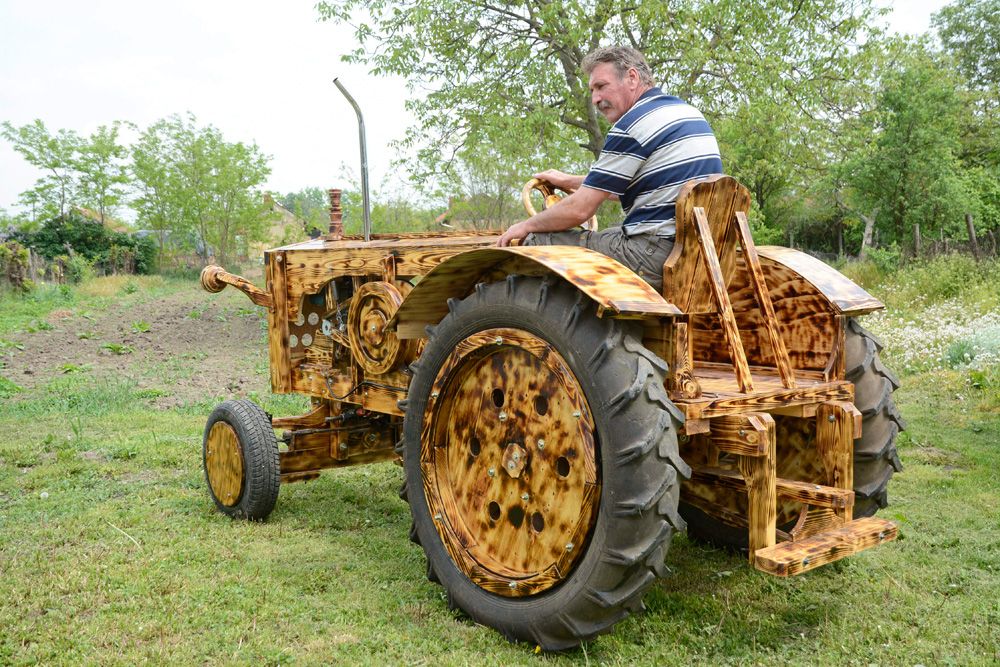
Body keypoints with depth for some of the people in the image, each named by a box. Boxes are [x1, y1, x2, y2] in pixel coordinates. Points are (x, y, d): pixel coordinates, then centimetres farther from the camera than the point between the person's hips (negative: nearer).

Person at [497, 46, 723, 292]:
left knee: (535, 243, -4)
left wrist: (525, 226, 6)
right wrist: (570, 181, 33)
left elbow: (578, 210, -10)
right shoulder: (689, 113, 18)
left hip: (655, 255, -10)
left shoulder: (632, 126, -11)